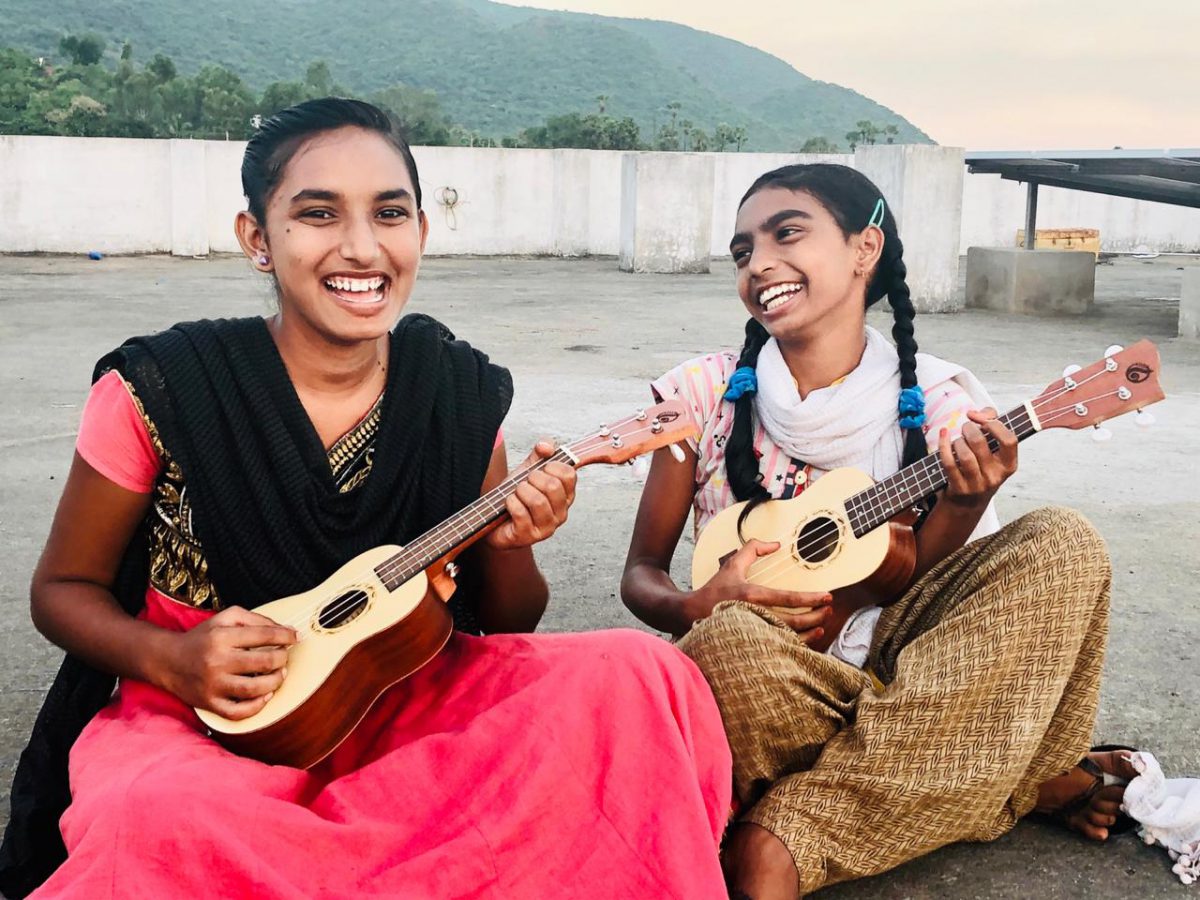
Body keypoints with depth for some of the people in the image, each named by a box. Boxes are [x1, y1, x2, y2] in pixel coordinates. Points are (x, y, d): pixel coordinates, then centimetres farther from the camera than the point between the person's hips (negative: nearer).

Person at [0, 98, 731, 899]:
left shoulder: (463, 392, -3)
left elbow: (505, 624, 6)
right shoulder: (161, 390, -11)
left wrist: (510, 547, -17)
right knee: (166, 820, -38)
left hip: (411, 702, 4)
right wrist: (171, 659, -17)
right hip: (207, 718, -3)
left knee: (638, 677, -20)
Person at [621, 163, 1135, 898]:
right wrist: (697, 606, -21)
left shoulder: (937, 404, -2)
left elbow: (936, 589, 0)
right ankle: (1012, 781, -14)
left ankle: (787, 832, -25)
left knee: (1063, 544, -20)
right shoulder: (707, 393, -3)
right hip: (766, 683, -2)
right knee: (726, 641, -37)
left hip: (891, 664, 3)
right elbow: (642, 573, 1)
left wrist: (963, 505, -20)